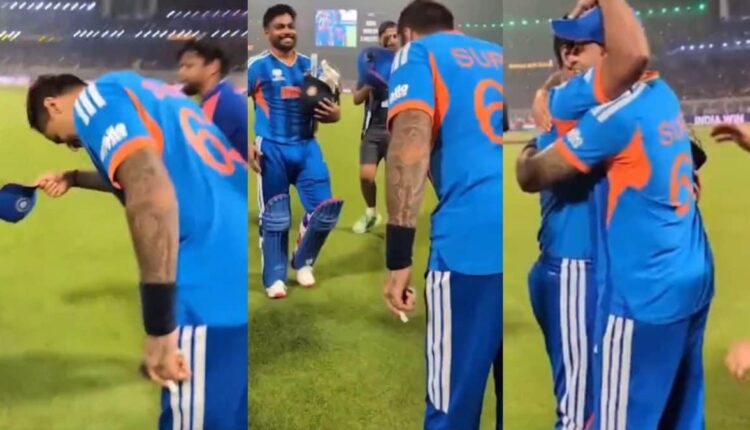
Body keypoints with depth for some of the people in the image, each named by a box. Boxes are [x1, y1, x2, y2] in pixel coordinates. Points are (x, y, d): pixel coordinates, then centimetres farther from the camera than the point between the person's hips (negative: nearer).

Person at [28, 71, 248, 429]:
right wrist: (73, 178, 56)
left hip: (216, 290, -9)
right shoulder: (142, 91, 25)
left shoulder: (95, 97, -1)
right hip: (233, 277, 9)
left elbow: (152, 196, -20)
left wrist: (159, 329, -18)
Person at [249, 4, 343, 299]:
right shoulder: (258, 66, -2)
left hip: (307, 147, 4)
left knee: (325, 208, -2)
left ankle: (302, 262, 22)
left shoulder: (309, 65, 11)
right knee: (275, 216, 3)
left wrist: (333, 114, -6)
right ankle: (274, 277, 17)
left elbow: (324, 104, 18)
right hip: (272, 149, -4)